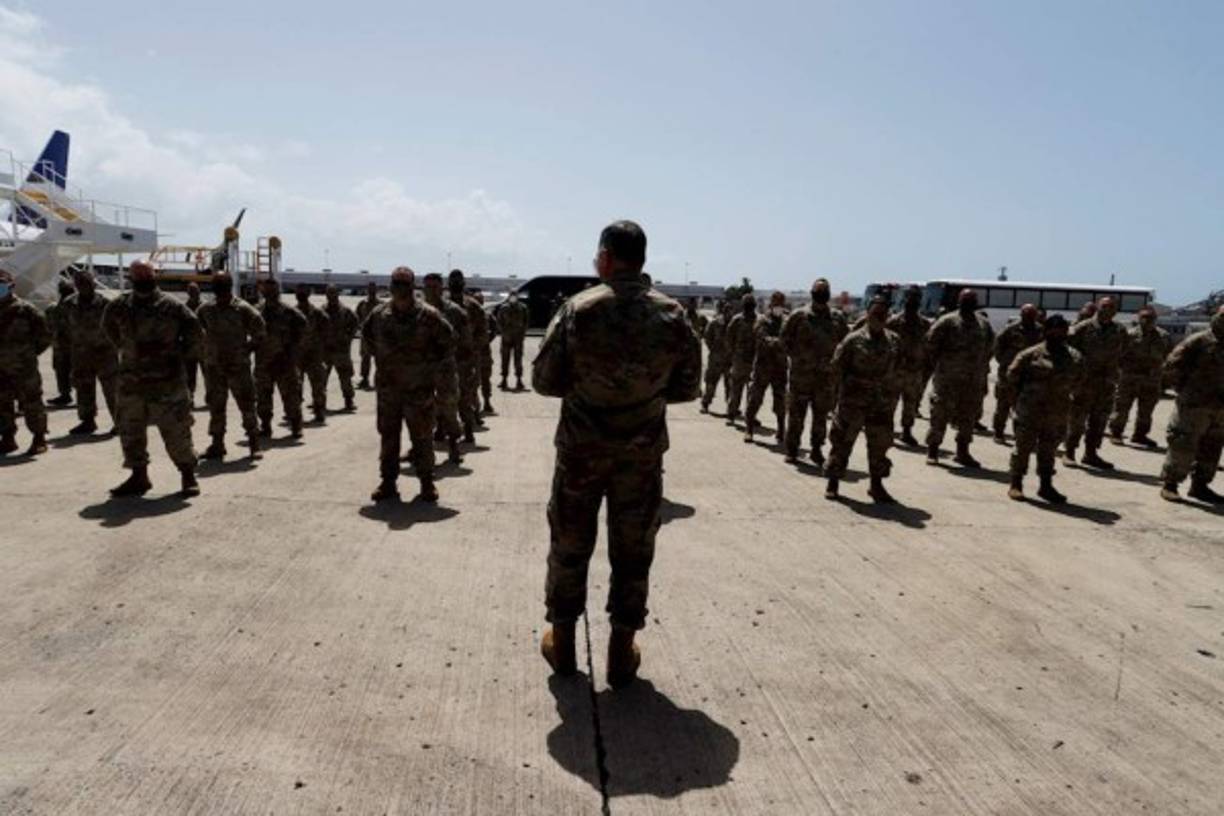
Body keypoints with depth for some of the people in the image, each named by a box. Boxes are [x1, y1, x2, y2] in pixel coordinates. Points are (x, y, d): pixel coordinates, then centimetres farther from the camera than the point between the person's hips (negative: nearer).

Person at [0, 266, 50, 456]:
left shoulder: (26, 310, -8)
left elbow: (44, 336, -3)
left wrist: (29, 353, -3)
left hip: (24, 369, -6)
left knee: (31, 404, 0)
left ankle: (39, 439, 9)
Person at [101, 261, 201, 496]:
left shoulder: (172, 306, -7)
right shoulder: (119, 307, 5)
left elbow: (193, 331, 0)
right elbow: (109, 326, 23)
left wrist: (180, 355, 2)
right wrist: (127, 349, 16)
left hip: (168, 380, -4)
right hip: (131, 380, 5)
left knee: (176, 430, -2)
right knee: (130, 430, 10)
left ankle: (188, 475, 9)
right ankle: (139, 476, 23)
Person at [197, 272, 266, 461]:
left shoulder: (243, 309, -4)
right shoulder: (206, 310, 5)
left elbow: (259, 334, 0)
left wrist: (245, 351, -4)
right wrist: (207, 351, 7)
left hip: (238, 366, -3)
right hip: (213, 367, 3)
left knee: (247, 405, -2)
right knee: (215, 407, 8)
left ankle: (254, 444, 7)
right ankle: (217, 445, 18)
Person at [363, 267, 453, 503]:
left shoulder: (428, 315, -8)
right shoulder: (379, 315, 2)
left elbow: (449, 341, 1)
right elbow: (366, 334, 22)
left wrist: (431, 364, -2)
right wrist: (380, 358, 12)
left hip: (419, 388, -3)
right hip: (388, 387, 3)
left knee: (422, 437, 4)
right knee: (388, 435, 10)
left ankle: (427, 483, 16)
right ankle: (387, 483, 20)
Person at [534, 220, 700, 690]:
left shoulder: (579, 310, -12)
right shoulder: (672, 316, -6)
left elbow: (544, 380, -8)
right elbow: (687, 388, 1)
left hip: (581, 449, -1)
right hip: (643, 453, 1)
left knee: (569, 545, 15)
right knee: (632, 552, 12)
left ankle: (562, 643, 28)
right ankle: (621, 653, 22)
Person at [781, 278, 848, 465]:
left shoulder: (838, 317, 5)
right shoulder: (799, 316, -3)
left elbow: (844, 342, 14)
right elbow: (785, 337, 4)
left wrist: (833, 360, 5)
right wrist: (796, 356, -1)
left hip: (826, 374, 2)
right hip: (801, 372, -2)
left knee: (822, 414, 8)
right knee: (796, 412, 3)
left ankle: (817, 449, 19)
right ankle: (791, 450, 12)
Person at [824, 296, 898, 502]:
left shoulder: (893, 341, 7)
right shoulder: (853, 340, -7)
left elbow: (897, 368, 16)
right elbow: (836, 368, -5)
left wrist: (891, 395, 10)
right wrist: (842, 392, -4)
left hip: (882, 402, 4)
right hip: (853, 401, -4)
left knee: (880, 444, 8)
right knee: (843, 441, 3)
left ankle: (876, 485, 22)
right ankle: (833, 482, 16)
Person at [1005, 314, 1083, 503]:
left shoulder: (1075, 358, 4)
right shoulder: (1031, 355, -9)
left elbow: (1077, 381, 17)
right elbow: (1012, 376, -2)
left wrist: (1061, 399, 13)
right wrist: (1019, 399, 2)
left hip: (1057, 415, 4)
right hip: (1029, 413, -4)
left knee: (1048, 451, 13)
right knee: (1023, 448, 4)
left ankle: (1046, 486, 24)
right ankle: (1016, 485, 14)